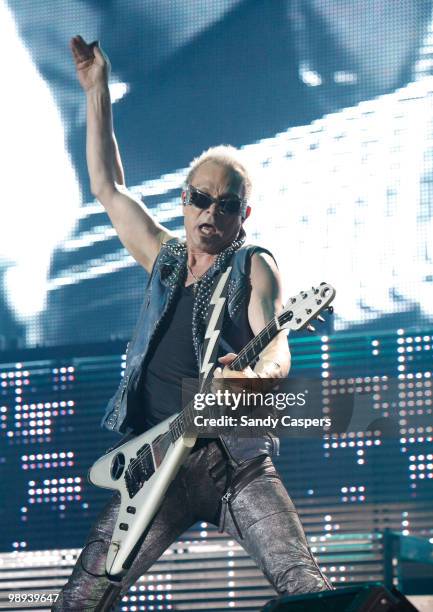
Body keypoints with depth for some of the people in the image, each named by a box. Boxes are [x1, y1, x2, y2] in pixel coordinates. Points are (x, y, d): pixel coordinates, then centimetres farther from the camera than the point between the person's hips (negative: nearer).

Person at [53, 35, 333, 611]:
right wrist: (98, 93, 22)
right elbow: (107, 186, 23)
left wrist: (258, 374, -37)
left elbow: (275, 344, -13)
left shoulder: (255, 267, 3)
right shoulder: (165, 257, 17)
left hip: (234, 459, -4)